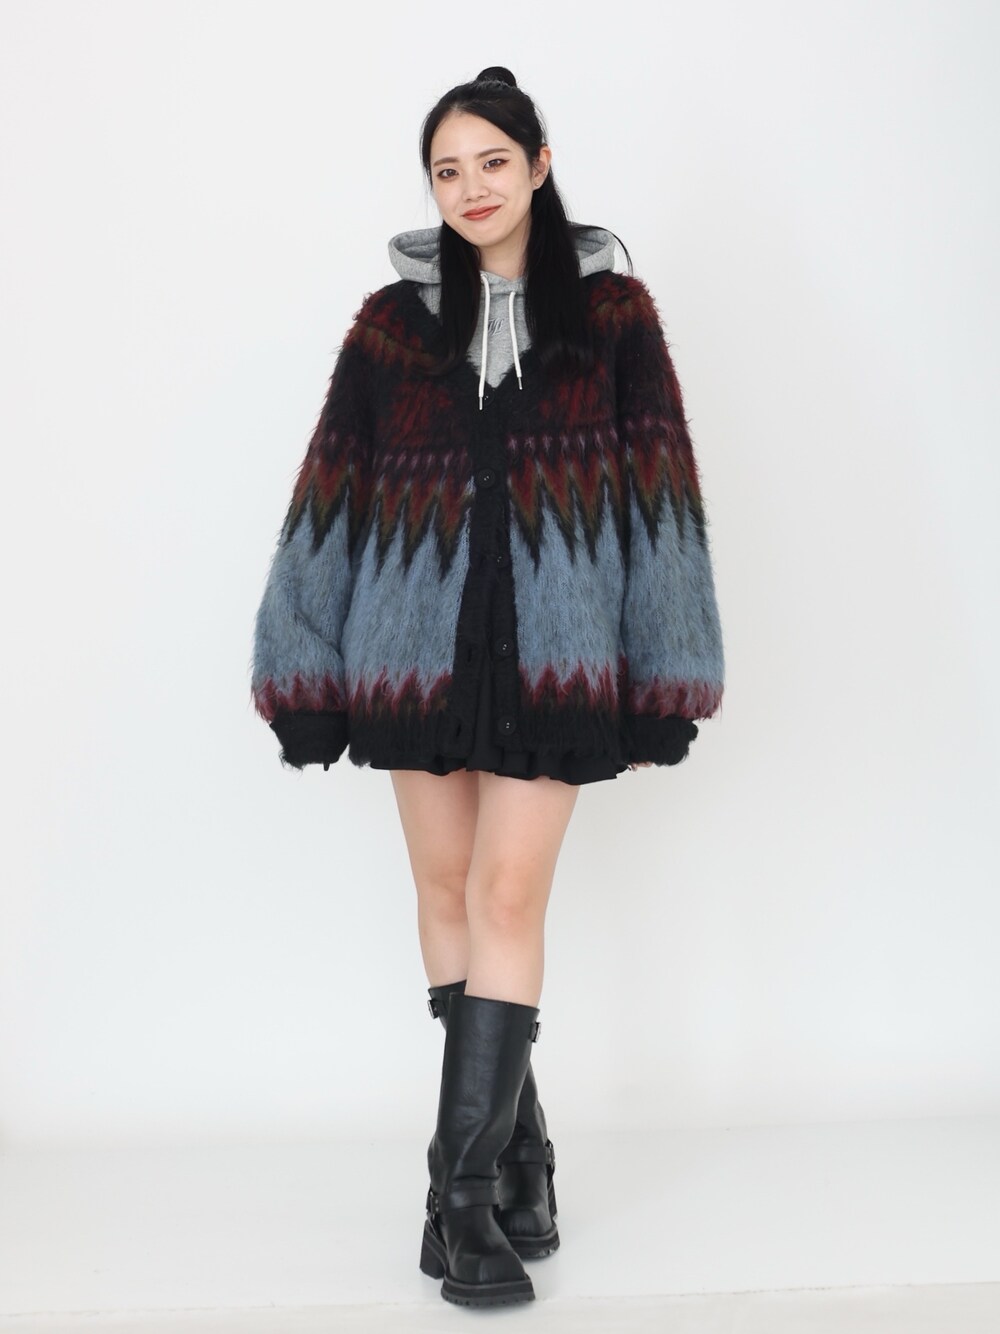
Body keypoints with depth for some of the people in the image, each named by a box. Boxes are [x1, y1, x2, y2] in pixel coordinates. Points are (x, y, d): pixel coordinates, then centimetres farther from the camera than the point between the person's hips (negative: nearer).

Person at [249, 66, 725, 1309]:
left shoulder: (611, 311, 4)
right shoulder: (392, 320, 8)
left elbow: (658, 491, 2)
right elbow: (331, 495, 8)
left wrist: (666, 668, -2)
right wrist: (295, 652, 6)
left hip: (549, 643, -2)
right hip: (419, 636, 3)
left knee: (508, 894, -9)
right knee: (446, 889, 7)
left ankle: (466, 1191, -3)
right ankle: (515, 1147, 22)